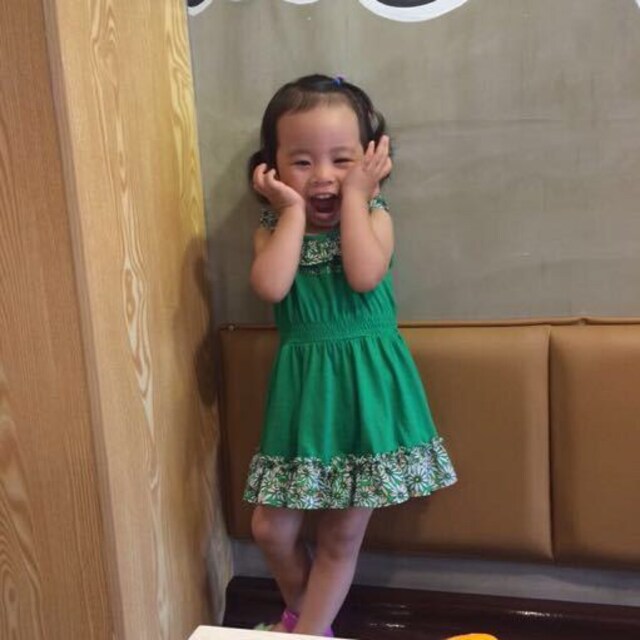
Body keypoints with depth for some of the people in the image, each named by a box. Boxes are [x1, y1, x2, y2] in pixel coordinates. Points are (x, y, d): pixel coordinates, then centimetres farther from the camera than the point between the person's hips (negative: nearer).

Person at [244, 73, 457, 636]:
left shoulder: (374, 215, -3)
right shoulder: (273, 227, 1)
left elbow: (364, 276, -24)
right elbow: (271, 287, -20)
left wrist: (354, 196, -14)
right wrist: (294, 210, -13)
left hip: (368, 386, -1)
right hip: (304, 388, 2)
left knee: (343, 535, 10)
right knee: (271, 528, 9)